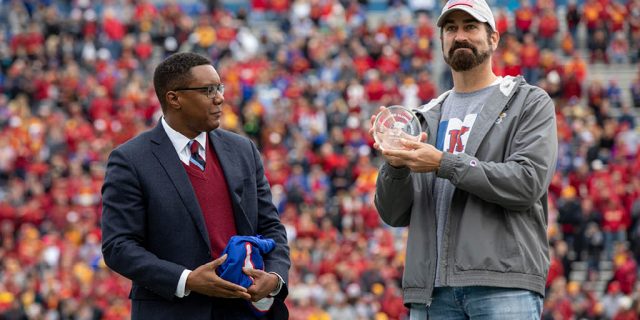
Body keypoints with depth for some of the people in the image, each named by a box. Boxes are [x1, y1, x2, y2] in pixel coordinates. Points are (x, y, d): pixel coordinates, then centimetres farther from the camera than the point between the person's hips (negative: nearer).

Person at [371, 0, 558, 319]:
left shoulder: (529, 103, 9)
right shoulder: (427, 118, 21)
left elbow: (528, 182, -7)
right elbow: (394, 214, 17)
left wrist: (443, 164, -11)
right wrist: (395, 166, -5)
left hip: (504, 283, -4)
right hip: (432, 290, 4)